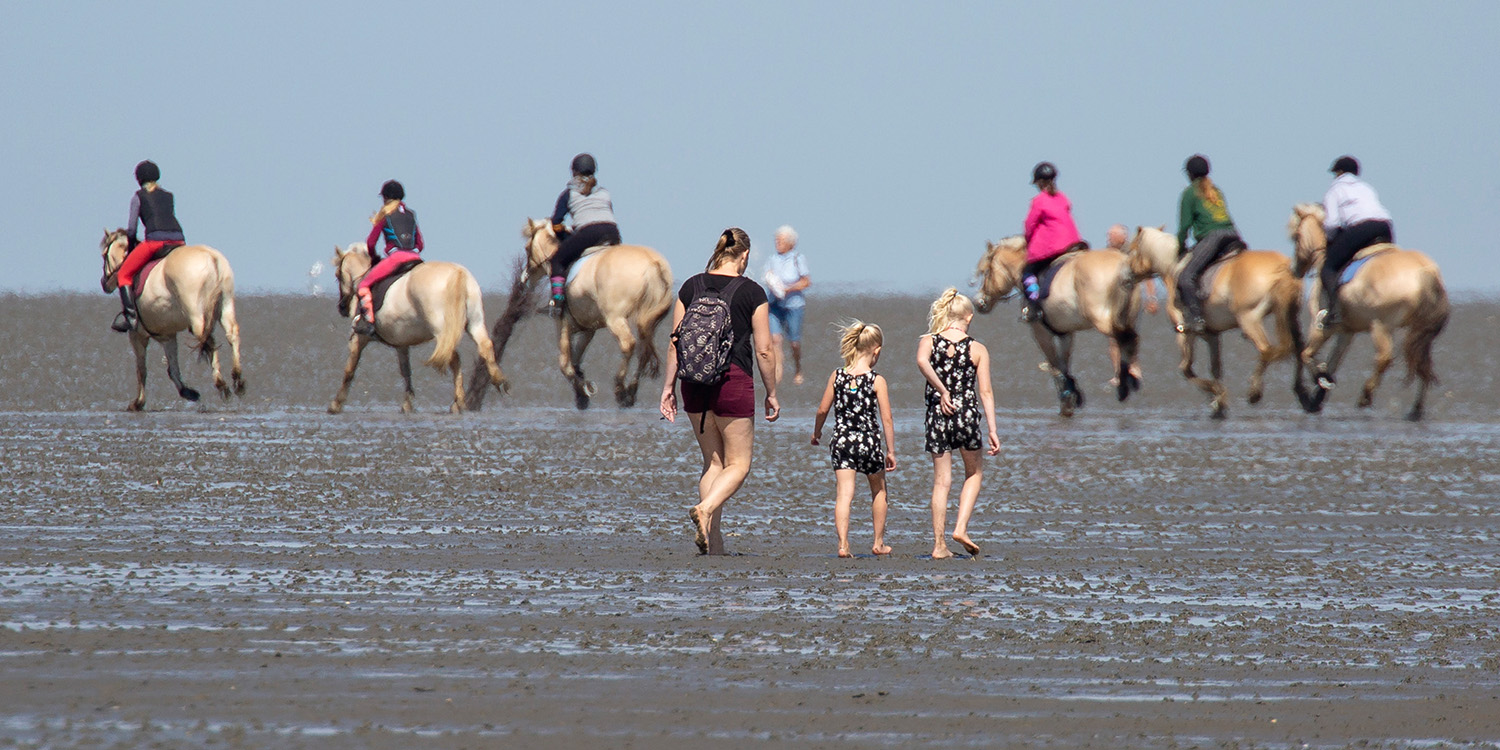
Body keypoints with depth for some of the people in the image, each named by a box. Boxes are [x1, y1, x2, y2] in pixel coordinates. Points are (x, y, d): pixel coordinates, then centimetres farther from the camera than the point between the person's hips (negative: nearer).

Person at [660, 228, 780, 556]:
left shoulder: (691, 287, 4)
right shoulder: (752, 292, -6)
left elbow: (675, 343, 4)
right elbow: (764, 350, -5)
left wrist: (669, 386, 10)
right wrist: (771, 393, 5)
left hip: (695, 380, 4)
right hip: (734, 381, -4)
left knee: (713, 462, 15)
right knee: (738, 464, 5)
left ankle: (713, 539, 7)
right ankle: (706, 509, -22)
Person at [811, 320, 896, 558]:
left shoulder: (837, 376, 1)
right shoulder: (877, 381, -7)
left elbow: (823, 410, 5)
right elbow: (886, 419, -8)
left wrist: (816, 432, 24)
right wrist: (890, 451, 0)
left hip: (842, 441, 1)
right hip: (869, 441, -1)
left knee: (843, 494, -2)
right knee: (878, 490, 20)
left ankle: (843, 544, -17)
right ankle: (878, 543, 26)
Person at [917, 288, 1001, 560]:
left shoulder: (928, 342, 2)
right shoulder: (978, 350, 1)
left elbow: (922, 361, -21)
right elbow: (985, 392, -3)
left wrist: (942, 391, -19)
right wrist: (992, 430, -4)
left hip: (938, 415, 1)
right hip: (967, 415, -1)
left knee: (942, 481, 8)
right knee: (975, 472, 20)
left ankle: (939, 545, 5)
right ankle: (961, 528, 4)